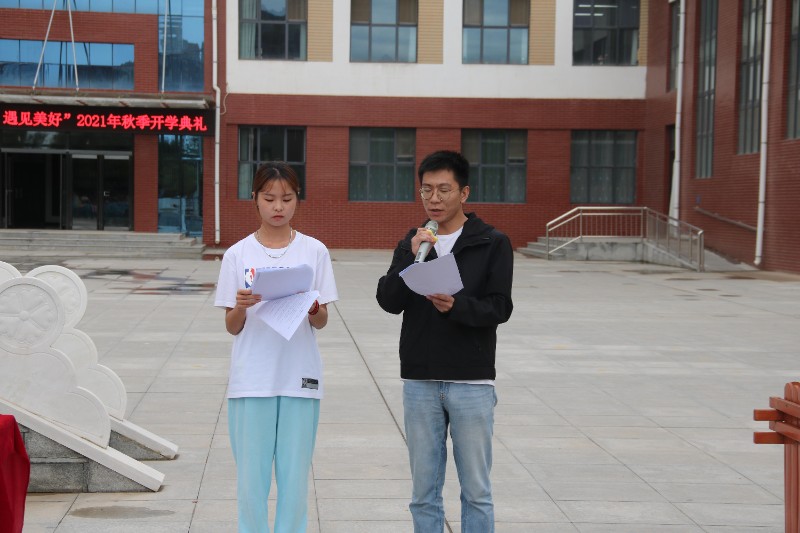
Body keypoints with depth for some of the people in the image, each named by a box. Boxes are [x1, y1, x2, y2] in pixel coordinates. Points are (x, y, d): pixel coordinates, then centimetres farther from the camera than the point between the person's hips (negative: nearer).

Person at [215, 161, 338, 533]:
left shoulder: (314, 251, 3)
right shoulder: (237, 255, 2)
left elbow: (322, 322, 3)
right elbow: (231, 327, 4)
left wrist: (312, 309, -19)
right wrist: (241, 307, -17)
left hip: (299, 378, 0)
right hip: (251, 381, 0)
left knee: (295, 476, 4)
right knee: (251, 477, 2)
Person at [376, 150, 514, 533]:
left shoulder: (492, 244, -1)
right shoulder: (411, 243, 9)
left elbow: (500, 308, -8)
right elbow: (389, 301, -2)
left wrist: (456, 306, -25)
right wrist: (413, 257, -15)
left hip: (472, 382, -3)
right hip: (419, 382, 3)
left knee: (476, 490, 4)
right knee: (424, 492, 9)